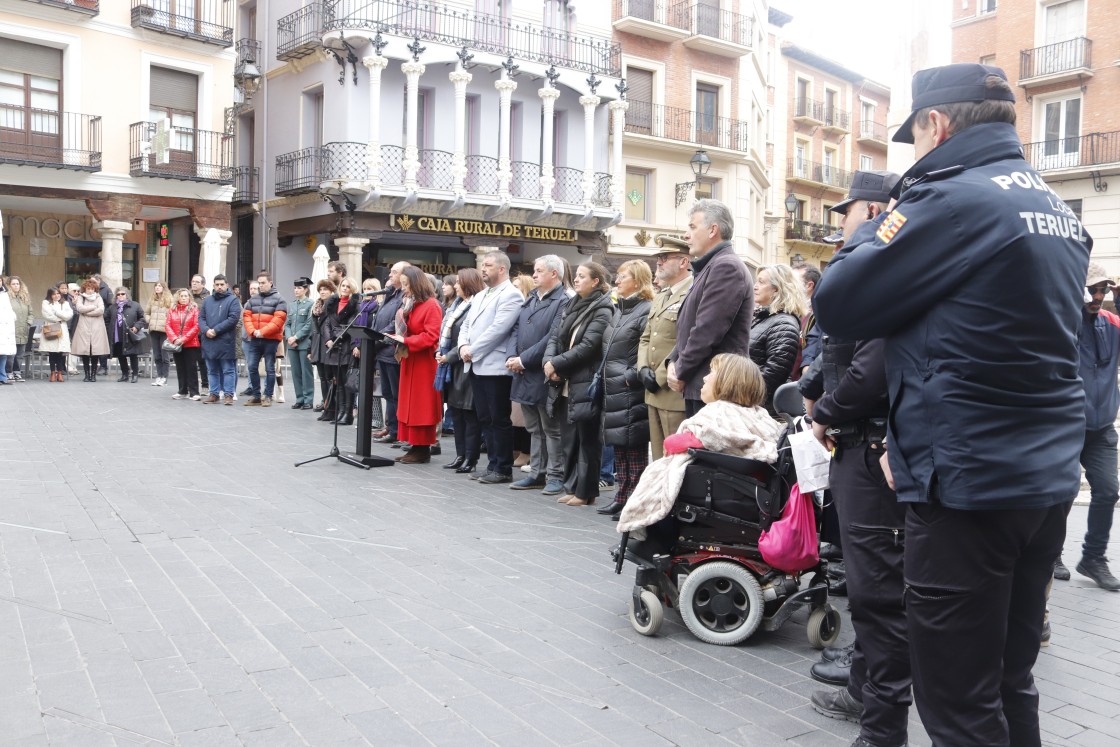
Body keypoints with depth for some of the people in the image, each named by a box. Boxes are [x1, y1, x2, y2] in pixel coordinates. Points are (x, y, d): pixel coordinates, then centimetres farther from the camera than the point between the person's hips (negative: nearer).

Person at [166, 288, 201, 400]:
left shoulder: (194, 309, 0)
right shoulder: (171, 310, 9)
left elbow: (196, 326, -8)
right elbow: (168, 326, 2)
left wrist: (184, 339, -14)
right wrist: (174, 339, -13)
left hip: (191, 344, -3)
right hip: (176, 345, 3)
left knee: (192, 368, -3)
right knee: (180, 368, 9)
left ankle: (194, 392, -1)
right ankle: (182, 392, 16)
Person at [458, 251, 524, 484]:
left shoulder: (510, 295, -9)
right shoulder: (480, 296, 20)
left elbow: (497, 329, -18)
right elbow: (467, 325, 19)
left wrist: (473, 351, -14)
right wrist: (464, 346, -1)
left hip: (496, 367, -9)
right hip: (477, 366, 9)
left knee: (499, 420, -2)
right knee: (484, 419, 11)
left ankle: (503, 469, 6)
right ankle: (493, 464, 19)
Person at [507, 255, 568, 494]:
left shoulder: (563, 302, -13)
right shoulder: (530, 299, 14)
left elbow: (553, 338, -20)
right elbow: (517, 329, 14)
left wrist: (523, 359, -17)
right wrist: (512, 357, -3)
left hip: (544, 376, -8)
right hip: (525, 375, 8)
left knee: (551, 430, 1)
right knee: (534, 428, 15)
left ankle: (555, 476, 8)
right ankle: (537, 473, 23)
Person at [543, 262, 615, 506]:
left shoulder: (603, 310, -8)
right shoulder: (571, 305, 16)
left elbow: (587, 346, -17)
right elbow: (556, 336, 11)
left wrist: (557, 363, -14)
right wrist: (549, 361, -8)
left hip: (586, 383, -8)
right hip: (566, 383, 8)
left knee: (587, 439, 0)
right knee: (569, 437, 12)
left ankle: (586, 492, 7)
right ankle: (571, 487, 21)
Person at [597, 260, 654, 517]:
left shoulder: (646, 311, -11)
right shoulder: (619, 310, 17)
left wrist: (631, 377, -19)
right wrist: (604, 377, 16)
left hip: (631, 392, -9)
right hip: (613, 390, 9)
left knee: (634, 448, -4)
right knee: (618, 446, 13)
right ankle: (622, 497, 20)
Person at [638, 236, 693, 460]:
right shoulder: (660, 296, 19)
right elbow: (646, 338, 21)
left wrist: (661, 377, -16)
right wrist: (643, 368, 3)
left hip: (677, 394, -9)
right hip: (654, 393, 9)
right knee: (660, 458, 15)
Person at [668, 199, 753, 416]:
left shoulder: (726, 266, -13)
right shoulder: (709, 267, 19)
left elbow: (708, 330, -20)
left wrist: (681, 373, -10)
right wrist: (674, 362, 5)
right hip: (699, 386, 10)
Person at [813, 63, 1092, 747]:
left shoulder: (952, 197, -14)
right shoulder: (1060, 210, 15)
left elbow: (838, 306, -11)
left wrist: (880, 227, 6)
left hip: (971, 484, -9)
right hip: (1050, 478, 9)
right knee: (1010, 683, 20)